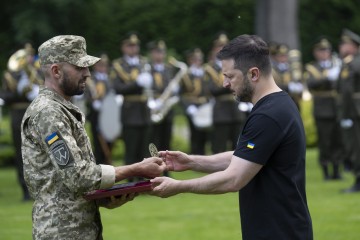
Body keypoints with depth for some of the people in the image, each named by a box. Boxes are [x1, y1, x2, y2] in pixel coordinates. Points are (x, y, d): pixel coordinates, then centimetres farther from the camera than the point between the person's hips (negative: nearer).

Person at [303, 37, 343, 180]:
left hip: (338, 110, 3)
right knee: (325, 143, -2)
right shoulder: (311, 68, 3)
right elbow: (310, 83, -17)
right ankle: (326, 172, 6)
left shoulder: (337, 64, 13)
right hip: (323, 113, -3)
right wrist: (327, 78, -27)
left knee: (338, 141, 4)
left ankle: (336, 171, 12)